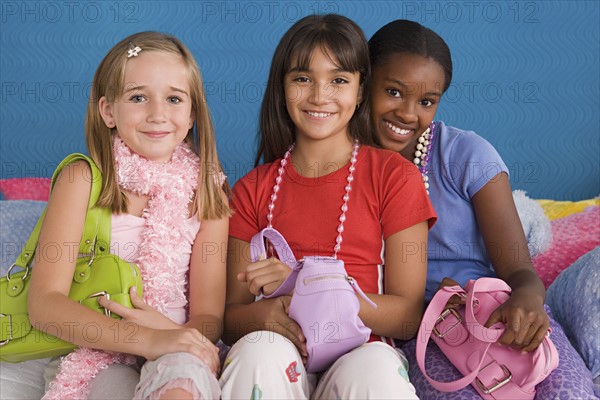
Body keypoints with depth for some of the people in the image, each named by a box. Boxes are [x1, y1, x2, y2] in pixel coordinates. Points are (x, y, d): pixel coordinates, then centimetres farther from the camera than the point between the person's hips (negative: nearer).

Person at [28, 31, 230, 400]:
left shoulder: (206, 189, 4)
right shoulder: (83, 179, -3)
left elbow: (209, 315, 2)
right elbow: (45, 301, -11)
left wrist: (174, 334, -23)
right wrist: (147, 339, -25)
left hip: (179, 357, 1)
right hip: (96, 354, 0)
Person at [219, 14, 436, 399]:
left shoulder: (394, 175, 3)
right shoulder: (253, 189, 11)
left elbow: (407, 316, -2)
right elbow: (231, 316, 8)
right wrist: (267, 314, -16)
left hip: (364, 353, -2)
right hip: (285, 356, 2)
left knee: (373, 367, -36)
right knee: (260, 350, -32)